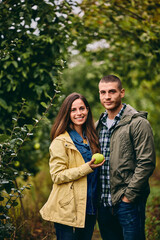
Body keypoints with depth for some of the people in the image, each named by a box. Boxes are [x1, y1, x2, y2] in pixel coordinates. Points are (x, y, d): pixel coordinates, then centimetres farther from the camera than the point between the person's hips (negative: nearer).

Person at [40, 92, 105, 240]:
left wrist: (98, 165, 3)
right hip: (68, 210, -6)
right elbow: (57, 176, -15)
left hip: (90, 208, 6)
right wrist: (87, 168, -21)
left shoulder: (91, 138, 12)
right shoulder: (60, 141, -9)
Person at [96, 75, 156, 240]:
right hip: (103, 204, 6)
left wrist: (129, 195, -15)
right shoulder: (99, 125, 13)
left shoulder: (137, 123, -8)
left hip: (128, 202, -6)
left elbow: (146, 163, -13)